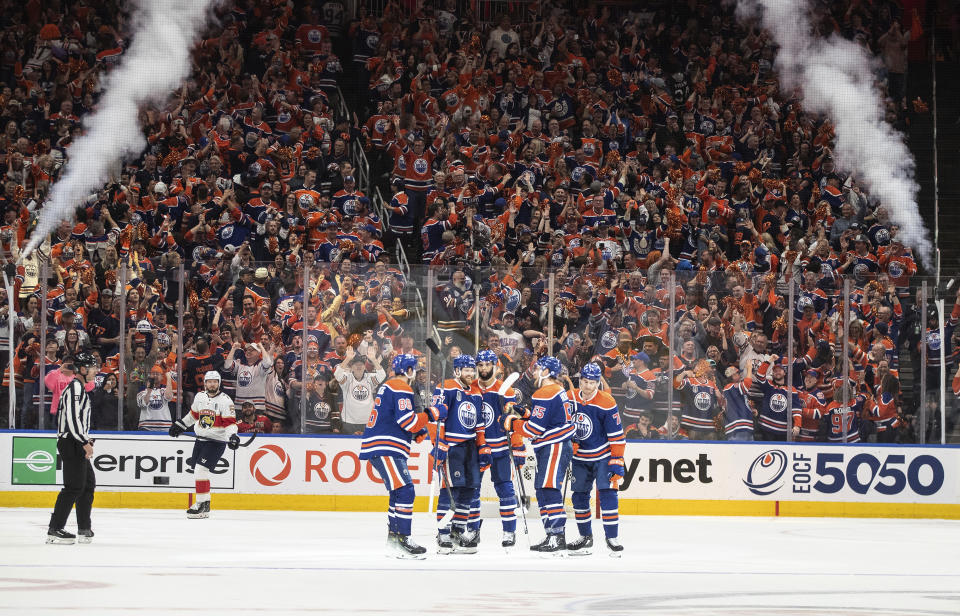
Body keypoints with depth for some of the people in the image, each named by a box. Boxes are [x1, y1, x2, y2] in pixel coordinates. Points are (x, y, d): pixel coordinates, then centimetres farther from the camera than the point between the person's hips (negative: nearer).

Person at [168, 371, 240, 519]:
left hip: (216, 441, -7)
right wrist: (180, 425, 28)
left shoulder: (225, 400, -11)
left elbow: (230, 422, -15)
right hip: (200, 439, 7)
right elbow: (194, 414, 24)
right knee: (196, 470, 9)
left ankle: (202, 504, -13)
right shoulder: (200, 397, 8)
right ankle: (204, 506, 20)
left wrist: (233, 436, -30)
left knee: (201, 469, -18)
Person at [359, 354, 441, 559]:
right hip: (384, 449, -11)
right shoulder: (401, 388, -11)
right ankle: (403, 541, -20)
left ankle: (393, 539, 21)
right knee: (405, 492, -15)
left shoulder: (387, 386, 22)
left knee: (399, 493, 17)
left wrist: (417, 431, 20)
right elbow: (407, 421, -19)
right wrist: (430, 414, -7)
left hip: (379, 448, 11)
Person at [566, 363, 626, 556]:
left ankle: (612, 537, -8)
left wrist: (617, 462, -16)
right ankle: (585, 538, 18)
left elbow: (616, 435, -14)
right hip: (579, 457, 4)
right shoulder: (569, 398, -5)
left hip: (603, 456, -4)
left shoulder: (607, 404, -17)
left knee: (607, 494, -13)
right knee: (579, 496, 6)